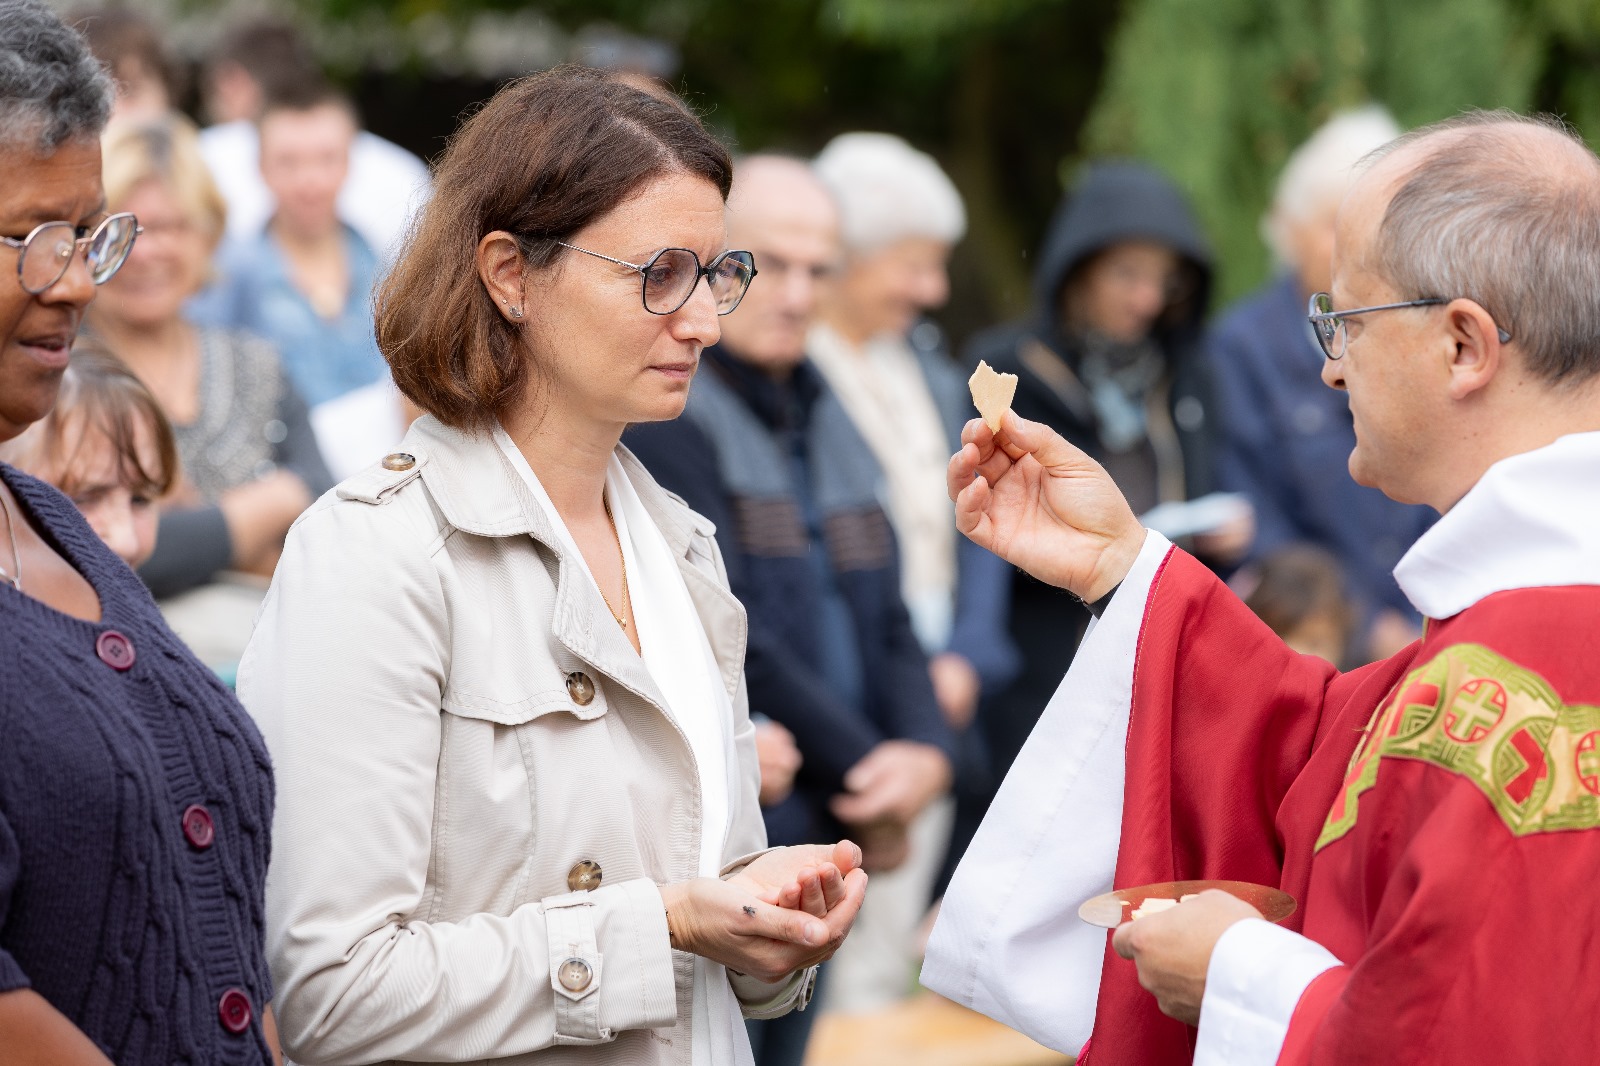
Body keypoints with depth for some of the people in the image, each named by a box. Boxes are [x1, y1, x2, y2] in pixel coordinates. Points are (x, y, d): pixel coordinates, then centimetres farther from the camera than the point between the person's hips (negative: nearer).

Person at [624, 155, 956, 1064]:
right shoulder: (666, 416, -9)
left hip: (825, 840, 8)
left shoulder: (827, 424, 18)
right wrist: (869, 772, -8)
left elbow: (887, 622, 17)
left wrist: (925, 750, -4)